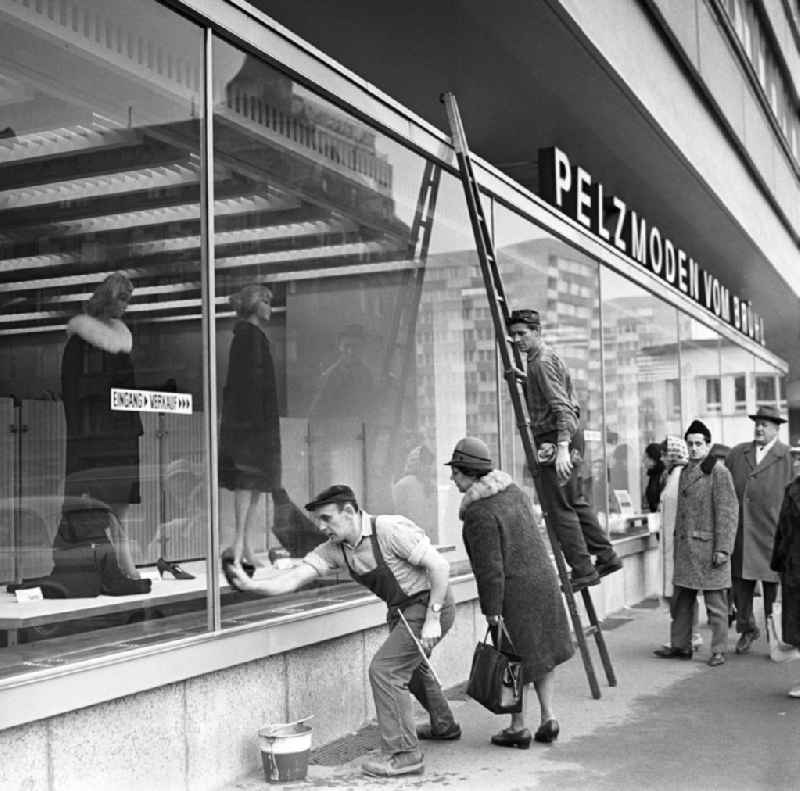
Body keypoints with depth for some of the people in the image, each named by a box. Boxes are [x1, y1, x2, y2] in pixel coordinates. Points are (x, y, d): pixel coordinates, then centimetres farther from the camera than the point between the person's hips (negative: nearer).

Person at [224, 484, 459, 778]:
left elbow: (439, 566, -26)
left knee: (385, 668, -16)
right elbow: (293, 579, -12)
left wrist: (432, 618, -26)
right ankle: (443, 726, 52)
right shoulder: (334, 549, -4)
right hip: (401, 610, 9)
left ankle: (404, 754, -8)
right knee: (409, 664, 28)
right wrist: (249, 584, -26)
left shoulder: (390, 530, -26)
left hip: (429, 603, -9)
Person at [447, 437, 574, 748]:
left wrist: (491, 611, -14)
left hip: (514, 591, -8)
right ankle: (548, 718, 21)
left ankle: (518, 728, 17)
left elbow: (489, 568, -20)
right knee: (542, 650, 18)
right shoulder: (512, 490, 6)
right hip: (543, 579, 8)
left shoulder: (479, 513, -20)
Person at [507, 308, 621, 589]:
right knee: (575, 501, 17)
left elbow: (562, 407, -23)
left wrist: (562, 447, -30)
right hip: (568, 435, 10)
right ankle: (606, 557, 24)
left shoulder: (543, 362, -14)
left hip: (556, 439, -10)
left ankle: (583, 570, -2)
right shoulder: (542, 358, 18)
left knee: (559, 508, -6)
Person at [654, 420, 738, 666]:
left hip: (709, 547, -7)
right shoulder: (685, 472, 14)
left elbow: (728, 512, -12)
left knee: (715, 604, 2)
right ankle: (680, 646, 23)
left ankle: (718, 651, 11)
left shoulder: (719, 472, -8)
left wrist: (722, 549, -16)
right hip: (685, 548, 7)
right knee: (680, 600, 12)